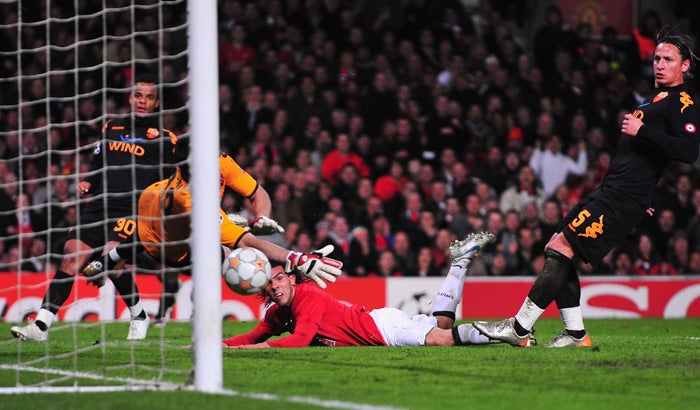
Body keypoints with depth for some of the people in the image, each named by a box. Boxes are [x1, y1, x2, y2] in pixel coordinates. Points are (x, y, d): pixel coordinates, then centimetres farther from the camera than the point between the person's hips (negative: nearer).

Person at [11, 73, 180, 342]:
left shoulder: (164, 138, 9)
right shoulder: (112, 128, 23)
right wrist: (87, 184, 10)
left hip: (134, 207, -5)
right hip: (100, 204, 5)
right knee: (72, 253, -12)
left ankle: (139, 316, -4)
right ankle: (41, 325, -15)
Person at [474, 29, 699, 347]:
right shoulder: (656, 98, 24)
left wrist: (641, 131, -18)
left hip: (623, 198, -10)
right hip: (609, 190, 10)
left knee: (562, 249, -14)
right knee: (555, 248, 8)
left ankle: (519, 329, -13)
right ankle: (575, 333, 9)